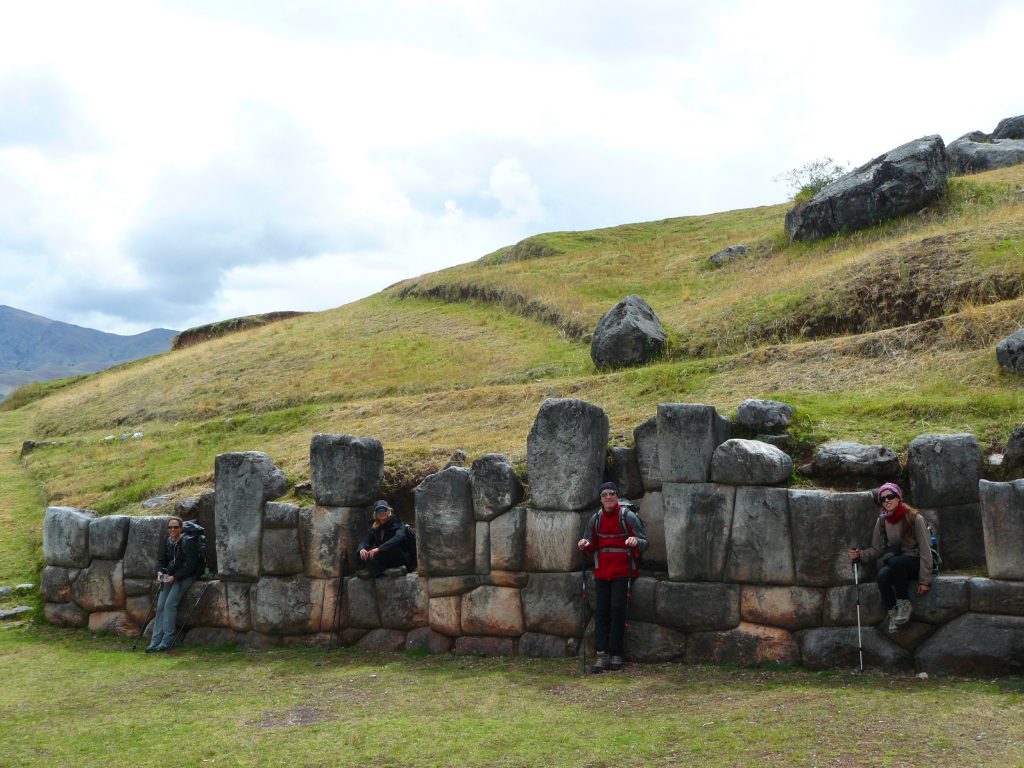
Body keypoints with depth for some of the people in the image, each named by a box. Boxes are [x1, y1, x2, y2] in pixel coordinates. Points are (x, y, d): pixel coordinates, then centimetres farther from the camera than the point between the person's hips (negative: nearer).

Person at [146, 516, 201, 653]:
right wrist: (161, 571, -2)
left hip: (185, 577, -6)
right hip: (170, 576, 6)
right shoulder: (168, 542, 8)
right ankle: (155, 642, -6)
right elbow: (163, 559, 19)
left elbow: (191, 566, -14)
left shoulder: (188, 542, -11)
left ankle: (167, 642, -17)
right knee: (160, 606, -7)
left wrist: (174, 577, -20)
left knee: (170, 604, -20)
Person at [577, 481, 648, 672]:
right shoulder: (596, 519, 9)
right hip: (601, 571, 4)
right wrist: (585, 544, -10)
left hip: (622, 572, -4)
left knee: (617, 609, -7)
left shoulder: (628, 516, -4)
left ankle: (616, 654, 0)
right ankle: (601, 653, -3)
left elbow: (644, 542, -7)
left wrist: (636, 541, -30)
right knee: (601, 611, -1)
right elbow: (591, 545, 14)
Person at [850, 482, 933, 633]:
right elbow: (876, 549, 7)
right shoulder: (882, 521, 3)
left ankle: (904, 604, -19)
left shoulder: (915, 518, -12)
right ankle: (893, 613, -13)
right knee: (882, 575, -33)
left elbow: (925, 550, -13)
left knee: (895, 561, -38)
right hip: (895, 564, 4)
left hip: (915, 562, -4)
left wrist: (924, 580, -17)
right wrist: (861, 555, -15)